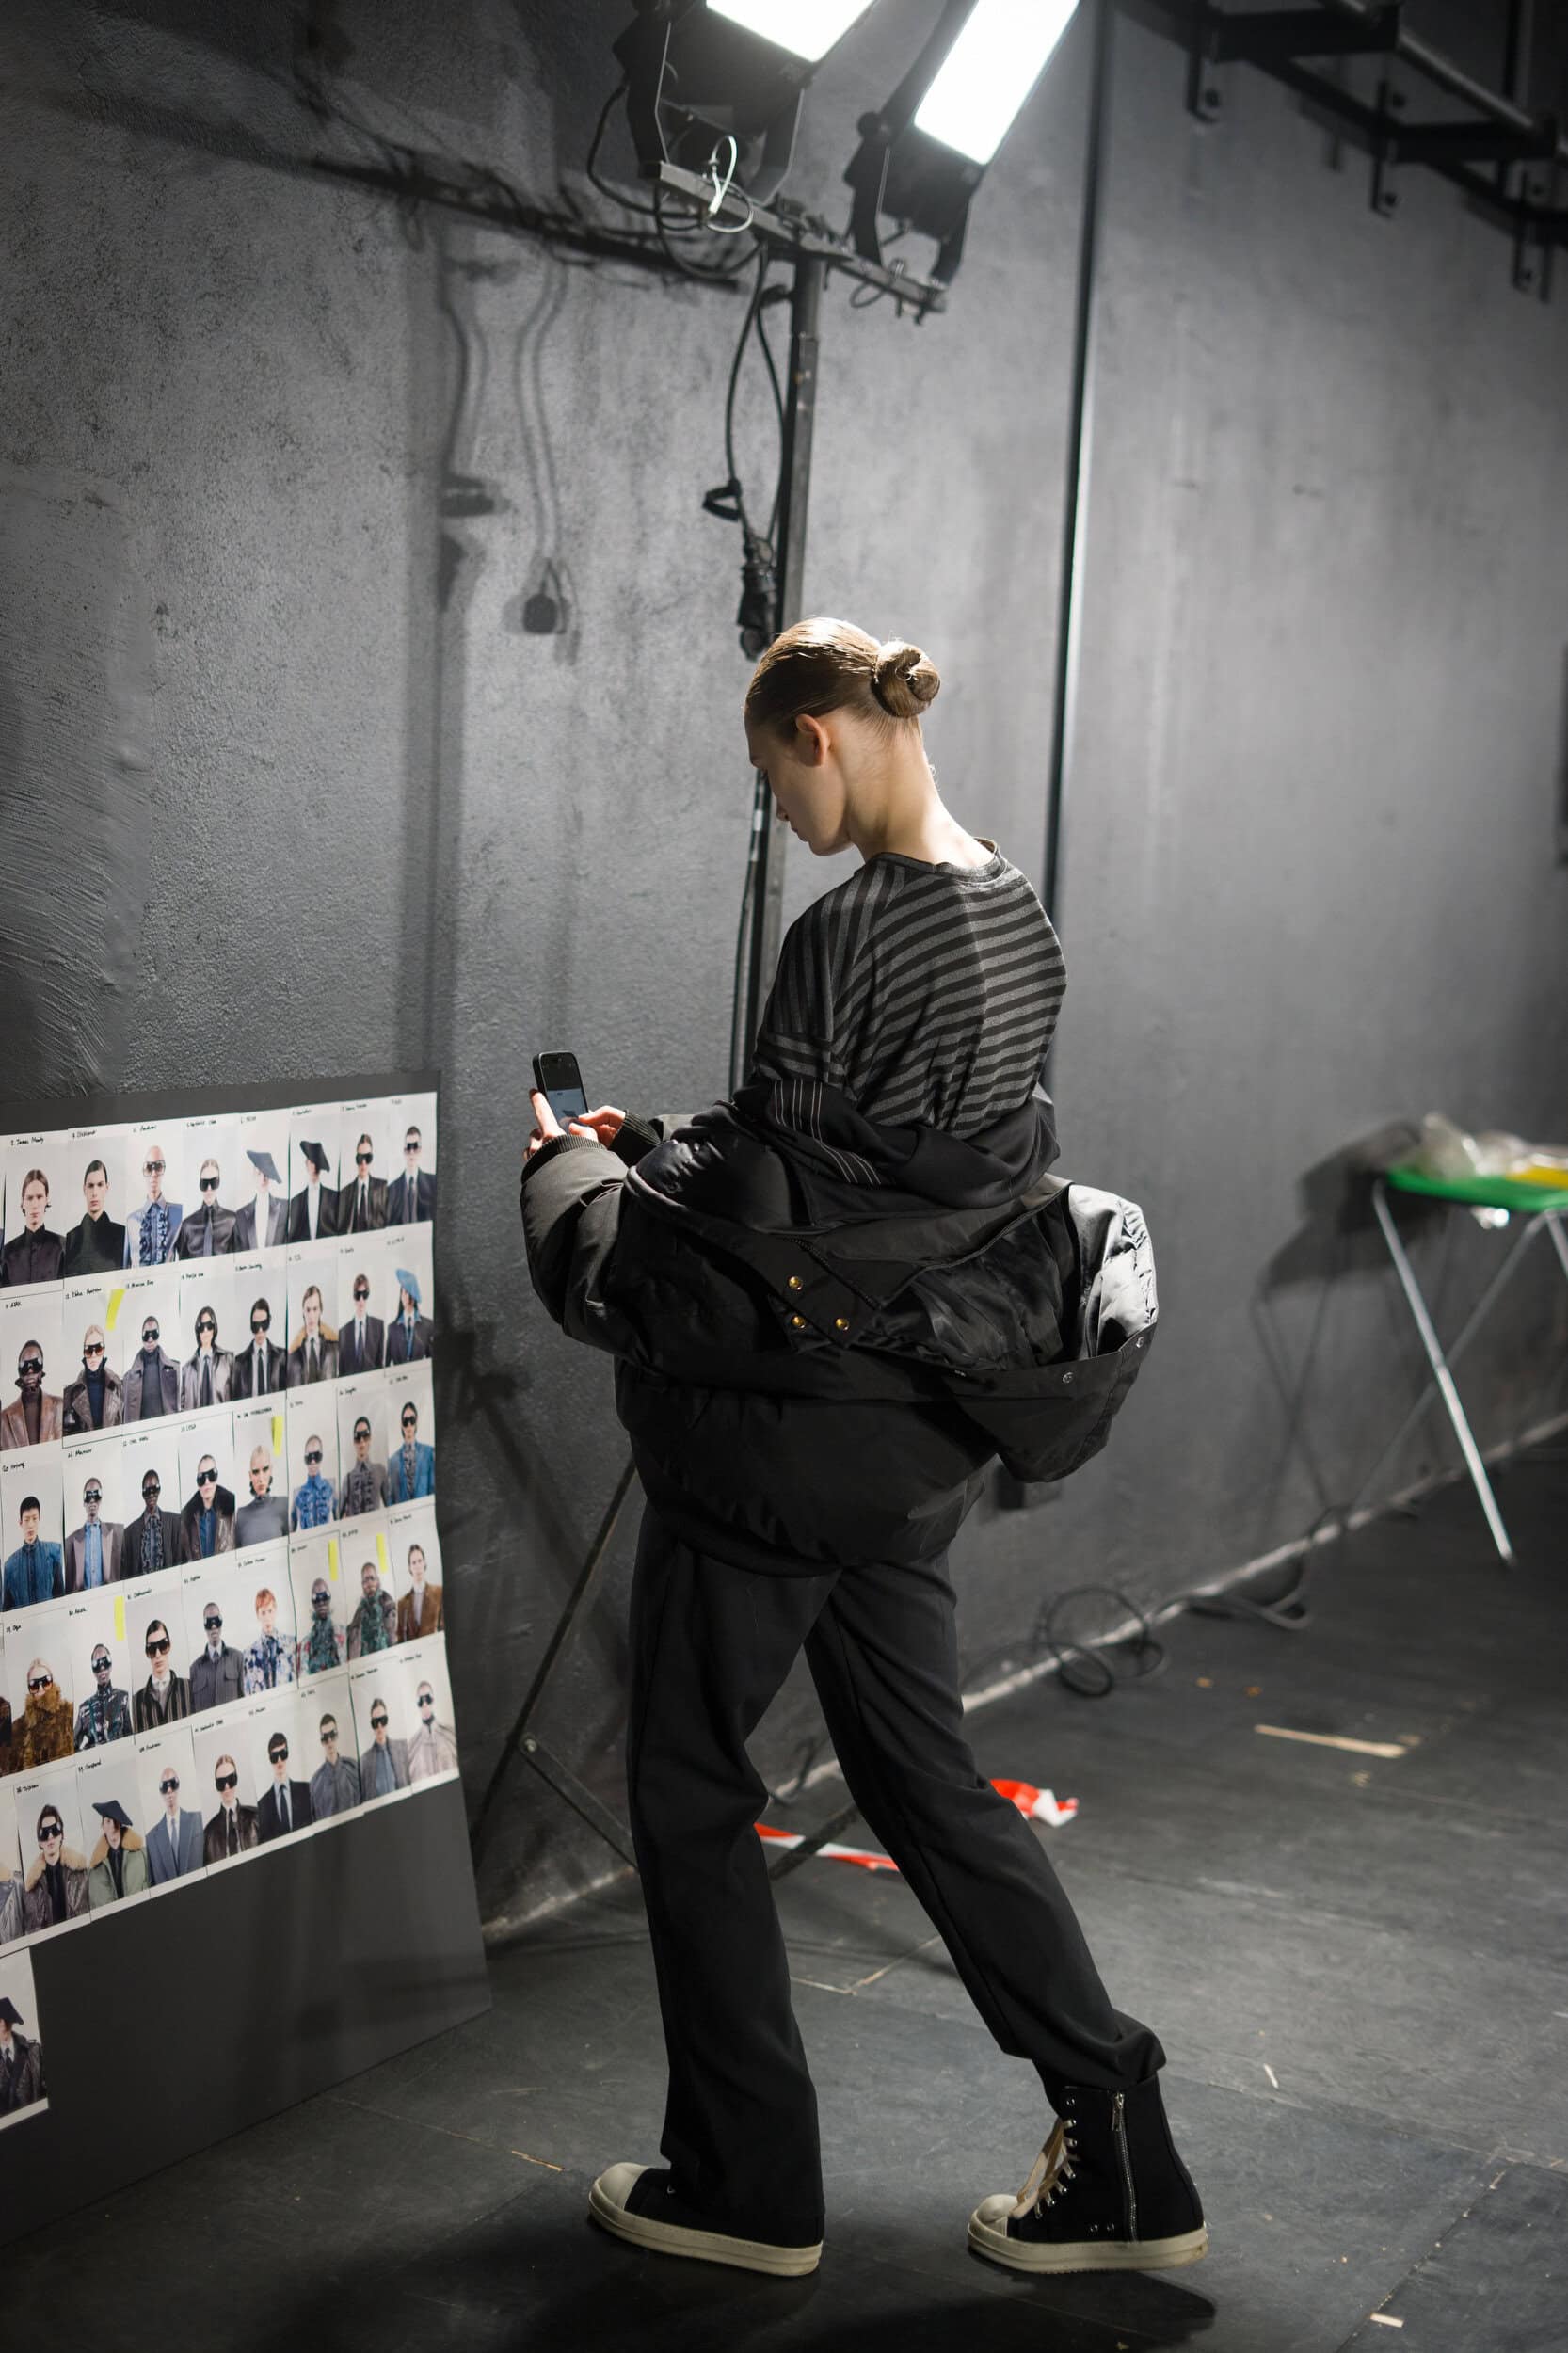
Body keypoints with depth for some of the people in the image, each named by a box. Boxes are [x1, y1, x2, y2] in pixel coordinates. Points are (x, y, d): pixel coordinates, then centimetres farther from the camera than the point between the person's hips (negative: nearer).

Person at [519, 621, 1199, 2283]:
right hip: (922, 1417, 9)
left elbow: (760, 1198, -18)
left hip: (787, 1420, -9)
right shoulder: (1018, 919, 7)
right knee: (923, 1776, 18)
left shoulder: (851, 934, -21)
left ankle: (748, 2187, 20)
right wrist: (656, 1143, 14)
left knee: (686, 1787, 9)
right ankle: (1118, 2159, 19)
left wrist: (575, 1166, 0)